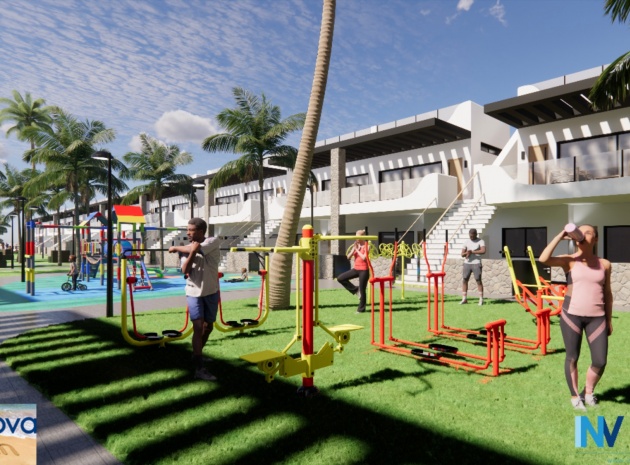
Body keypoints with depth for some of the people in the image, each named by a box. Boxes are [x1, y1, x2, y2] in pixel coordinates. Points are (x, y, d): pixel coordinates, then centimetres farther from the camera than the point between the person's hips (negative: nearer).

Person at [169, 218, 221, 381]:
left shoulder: (213, 242, -8)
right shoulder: (188, 248, -1)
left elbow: (198, 248, -26)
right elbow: (185, 271, -14)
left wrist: (176, 248, -12)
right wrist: (192, 252, -27)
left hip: (211, 292, 0)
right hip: (194, 292, 0)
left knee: (208, 327, 13)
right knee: (198, 327, -11)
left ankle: (197, 355, 37)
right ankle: (199, 369, -11)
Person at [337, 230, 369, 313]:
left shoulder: (366, 246, -8)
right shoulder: (355, 245, 8)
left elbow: (364, 257, -21)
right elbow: (348, 257, 2)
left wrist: (357, 250, -13)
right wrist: (354, 248, -9)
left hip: (364, 270, -7)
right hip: (356, 269, 7)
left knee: (362, 290, 0)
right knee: (340, 278, -2)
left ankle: (361, 309, 13)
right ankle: (355, 289, 8)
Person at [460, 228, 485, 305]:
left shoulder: (480, 241, -4)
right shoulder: (467, 242, 10)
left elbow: (483, 251, -21)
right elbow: (462, 254, 9)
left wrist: (472, 251, -18)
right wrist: (466, 253, -13)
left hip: (476, 263, -4)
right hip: (467, 263, 5)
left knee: (478, 281, -2)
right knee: (464, 280, 3)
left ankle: (481, 299, 5)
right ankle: (464, 299, 10)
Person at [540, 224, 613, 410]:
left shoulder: (604, 264, 7)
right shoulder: (569, 260, -3)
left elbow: (607, 293, 14)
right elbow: (543, 259, -23)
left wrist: (609, 320, 15)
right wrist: (561, 236, -18)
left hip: (596, 317, 3)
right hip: (571, 315, -3)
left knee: (600, 361, 4)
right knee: (572, 358, 7)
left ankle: (588, 391, 32)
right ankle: (575, 396, 27)